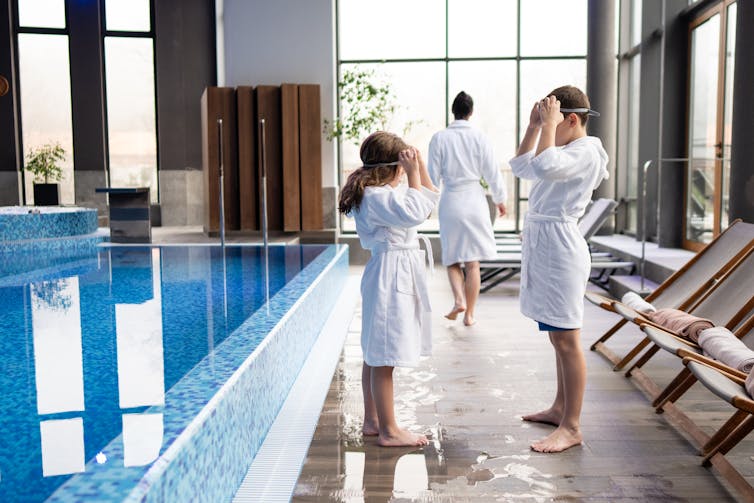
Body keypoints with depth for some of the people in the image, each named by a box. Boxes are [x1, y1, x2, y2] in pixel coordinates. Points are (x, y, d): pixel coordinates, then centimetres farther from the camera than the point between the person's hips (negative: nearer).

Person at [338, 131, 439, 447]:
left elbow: (430, 199, 21)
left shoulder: (383, 192, 16)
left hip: (398, 275, 11)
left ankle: (372, 421, 26)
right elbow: (414, 213, -26)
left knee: (375, 355, 16)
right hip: (390, 277, -11)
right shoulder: (375, 196, -16)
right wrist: (413, 173, -18)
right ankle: (388, 431, 6)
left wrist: (420, 166, 13)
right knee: (383, 358, -3)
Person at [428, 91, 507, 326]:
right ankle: (469, 314, 12)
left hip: (450, 202, 0)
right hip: (475, 201, 0)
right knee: (472, 263, 8)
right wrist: (500, 199, 14)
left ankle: (459, 300, -7)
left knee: (451, 259, 14)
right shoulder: (478, 137, -5)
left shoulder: (439, 138, -5)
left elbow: (433, 176, -3)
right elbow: (492, 173, -1)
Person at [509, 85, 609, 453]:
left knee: (566, 340, -5)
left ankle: (571, 427, 3)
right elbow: (522, 167, 28)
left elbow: (545, 166, -30)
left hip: (560, 247, -10)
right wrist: (533, 127, 18)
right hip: (543, 244, 10)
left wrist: (548, 126, -17)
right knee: (559, 338, 17)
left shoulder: (585, 151, -12)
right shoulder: (566, 150, 18)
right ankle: (560, 408, 30)